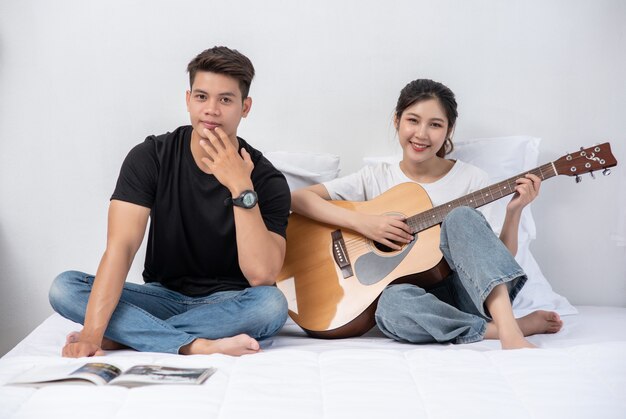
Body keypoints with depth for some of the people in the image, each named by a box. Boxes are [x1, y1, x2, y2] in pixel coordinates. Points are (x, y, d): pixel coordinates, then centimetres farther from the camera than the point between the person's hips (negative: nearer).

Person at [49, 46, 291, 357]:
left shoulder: (267, 180, -12)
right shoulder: (150, 157, -9)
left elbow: (261, 276, -24)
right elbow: (120, 246, -20)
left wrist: (241, 189, -30)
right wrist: (91, 332, -32)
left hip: (228, 304, -1)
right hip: (163, 296, 2)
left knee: (272, 303, -35)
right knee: (64, 288, -20)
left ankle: (122, 336, -24)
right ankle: (199, 346, -30)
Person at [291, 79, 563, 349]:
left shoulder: (471, 179, 5)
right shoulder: (376, 179, 5)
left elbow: (500, 256, 6)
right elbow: (298, 198, -4)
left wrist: (514, 212, -12)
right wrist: (362, 222, -15)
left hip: (473, 293, 0)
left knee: (460, 216, -27)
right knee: (392, 303, -37)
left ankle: (508, 328, -38)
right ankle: (513, 327, -28)